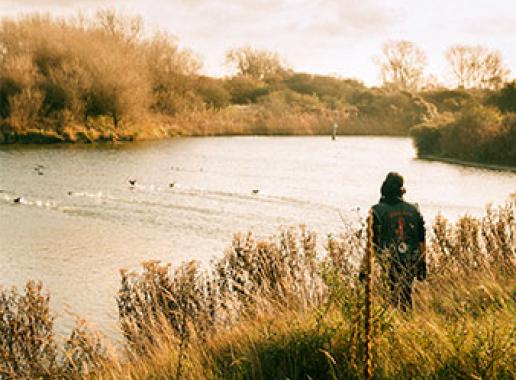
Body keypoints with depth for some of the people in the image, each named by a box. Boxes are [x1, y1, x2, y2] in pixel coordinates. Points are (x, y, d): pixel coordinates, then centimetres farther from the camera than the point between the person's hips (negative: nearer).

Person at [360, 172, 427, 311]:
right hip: (409, 266, 4)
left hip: (387, 265, -4)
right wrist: (422, 266, 16)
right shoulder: (414, 211, 6)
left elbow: (372, 243, -10)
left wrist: (364, 269, -6)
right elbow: (421, 242, 8)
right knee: (406, 301, 15)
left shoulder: (377, 211, -8)